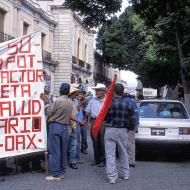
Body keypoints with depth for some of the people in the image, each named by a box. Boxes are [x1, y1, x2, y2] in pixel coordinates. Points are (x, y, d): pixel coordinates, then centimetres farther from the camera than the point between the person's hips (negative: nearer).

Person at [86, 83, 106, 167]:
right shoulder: (92, 100, 12)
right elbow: (89, 112, 16)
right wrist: (88, 122, 11)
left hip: (103, 122, -4)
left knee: (102, 142, -3)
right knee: (95, 141, 8)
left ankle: (103, 160, 7)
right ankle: (96, 159, 18)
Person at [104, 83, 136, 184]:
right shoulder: (128, 103, 0)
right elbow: (132, 118, 2)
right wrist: (130, 127, 19)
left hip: (110, 130, -3)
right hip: (123, 130, 4)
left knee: (110, 154, -1)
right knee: (123, 153, 18)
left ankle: (112, 176, -4)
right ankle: (125, 174, 27)